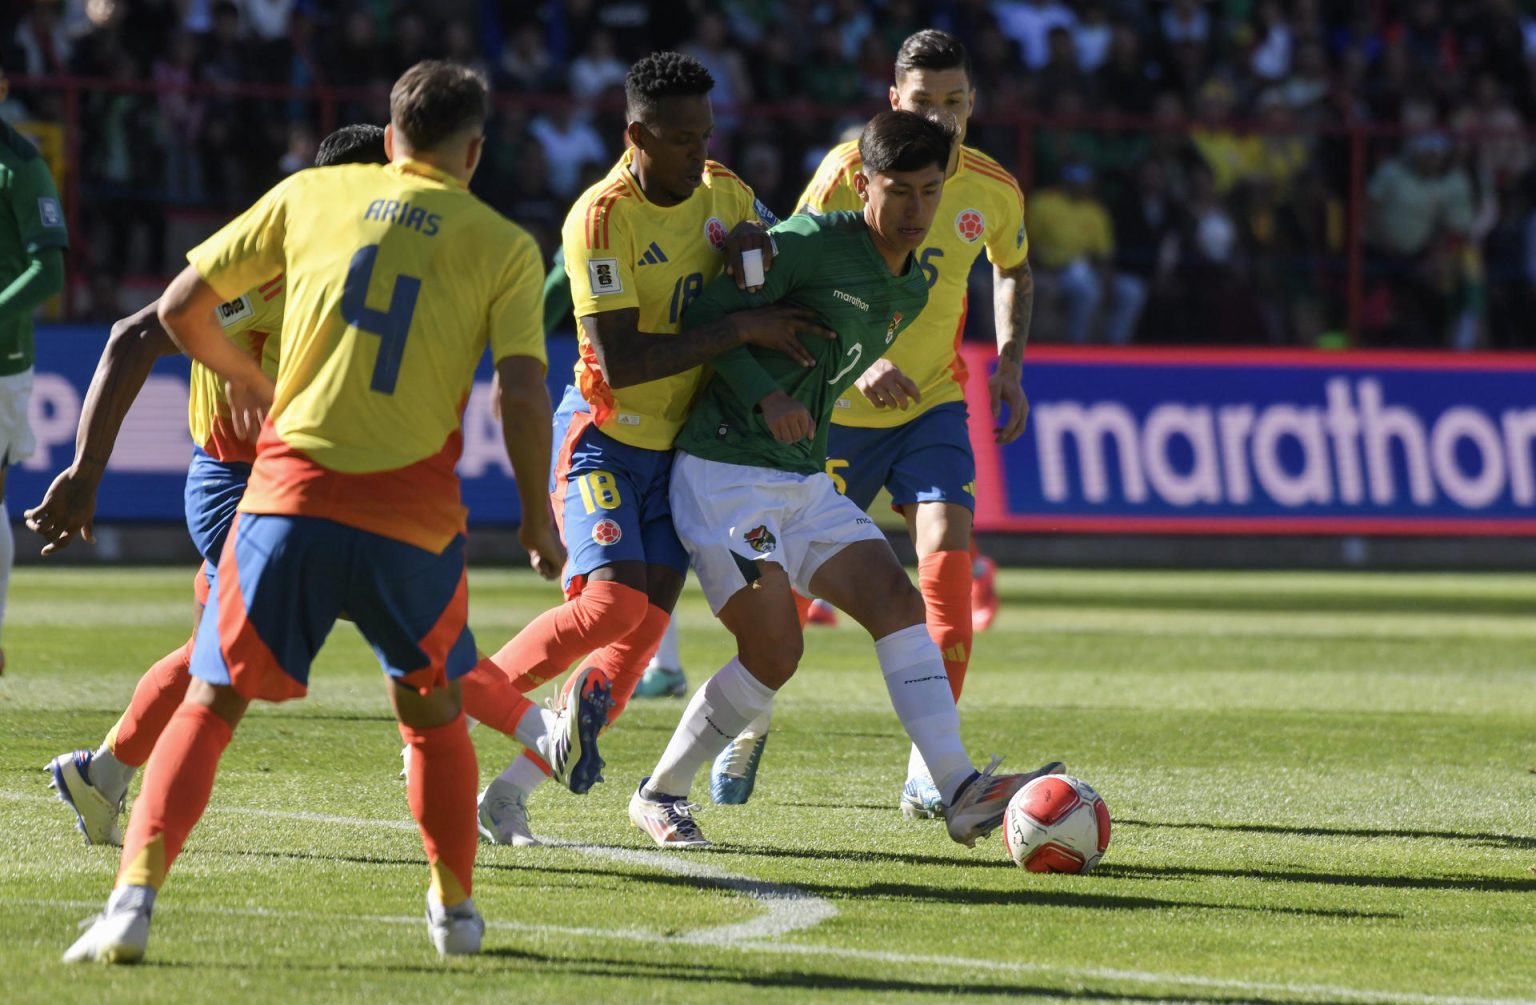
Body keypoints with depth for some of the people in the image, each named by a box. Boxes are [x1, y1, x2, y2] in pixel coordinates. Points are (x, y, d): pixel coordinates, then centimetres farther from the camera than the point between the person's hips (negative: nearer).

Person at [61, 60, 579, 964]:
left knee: (211, 703, 4)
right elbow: (524, 393, -3)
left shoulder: (310, 194, 12)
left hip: (292, 491, 0)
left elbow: (181, 306, 14)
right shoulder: (504, 245, 7)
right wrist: (538, 516, 9)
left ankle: (135, 898, -13)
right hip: (414, 511, 0)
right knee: (433, 711, 23)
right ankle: (457, 910, 27)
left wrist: (245, 378, 31)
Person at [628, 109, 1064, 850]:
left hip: (806, 483, 8)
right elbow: (705, 318, -14)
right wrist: (765, 397, -24)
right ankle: (660, 794, 7)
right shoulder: (812, 244, -13)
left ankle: (960, 792, -18)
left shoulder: (913, 291, 12)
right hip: (725, 475, -8)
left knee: (896, 600, -10)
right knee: (774, 651, -13)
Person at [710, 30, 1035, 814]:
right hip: (838, 408, -2)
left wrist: (1009, 363, 4)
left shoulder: (993, 191, -3)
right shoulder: (849, 172, -14)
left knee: (948, 556, -18)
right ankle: (751, 720, 32)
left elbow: (1013, 272, 19)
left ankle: (930, 765, -17)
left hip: (932, 404, 2)